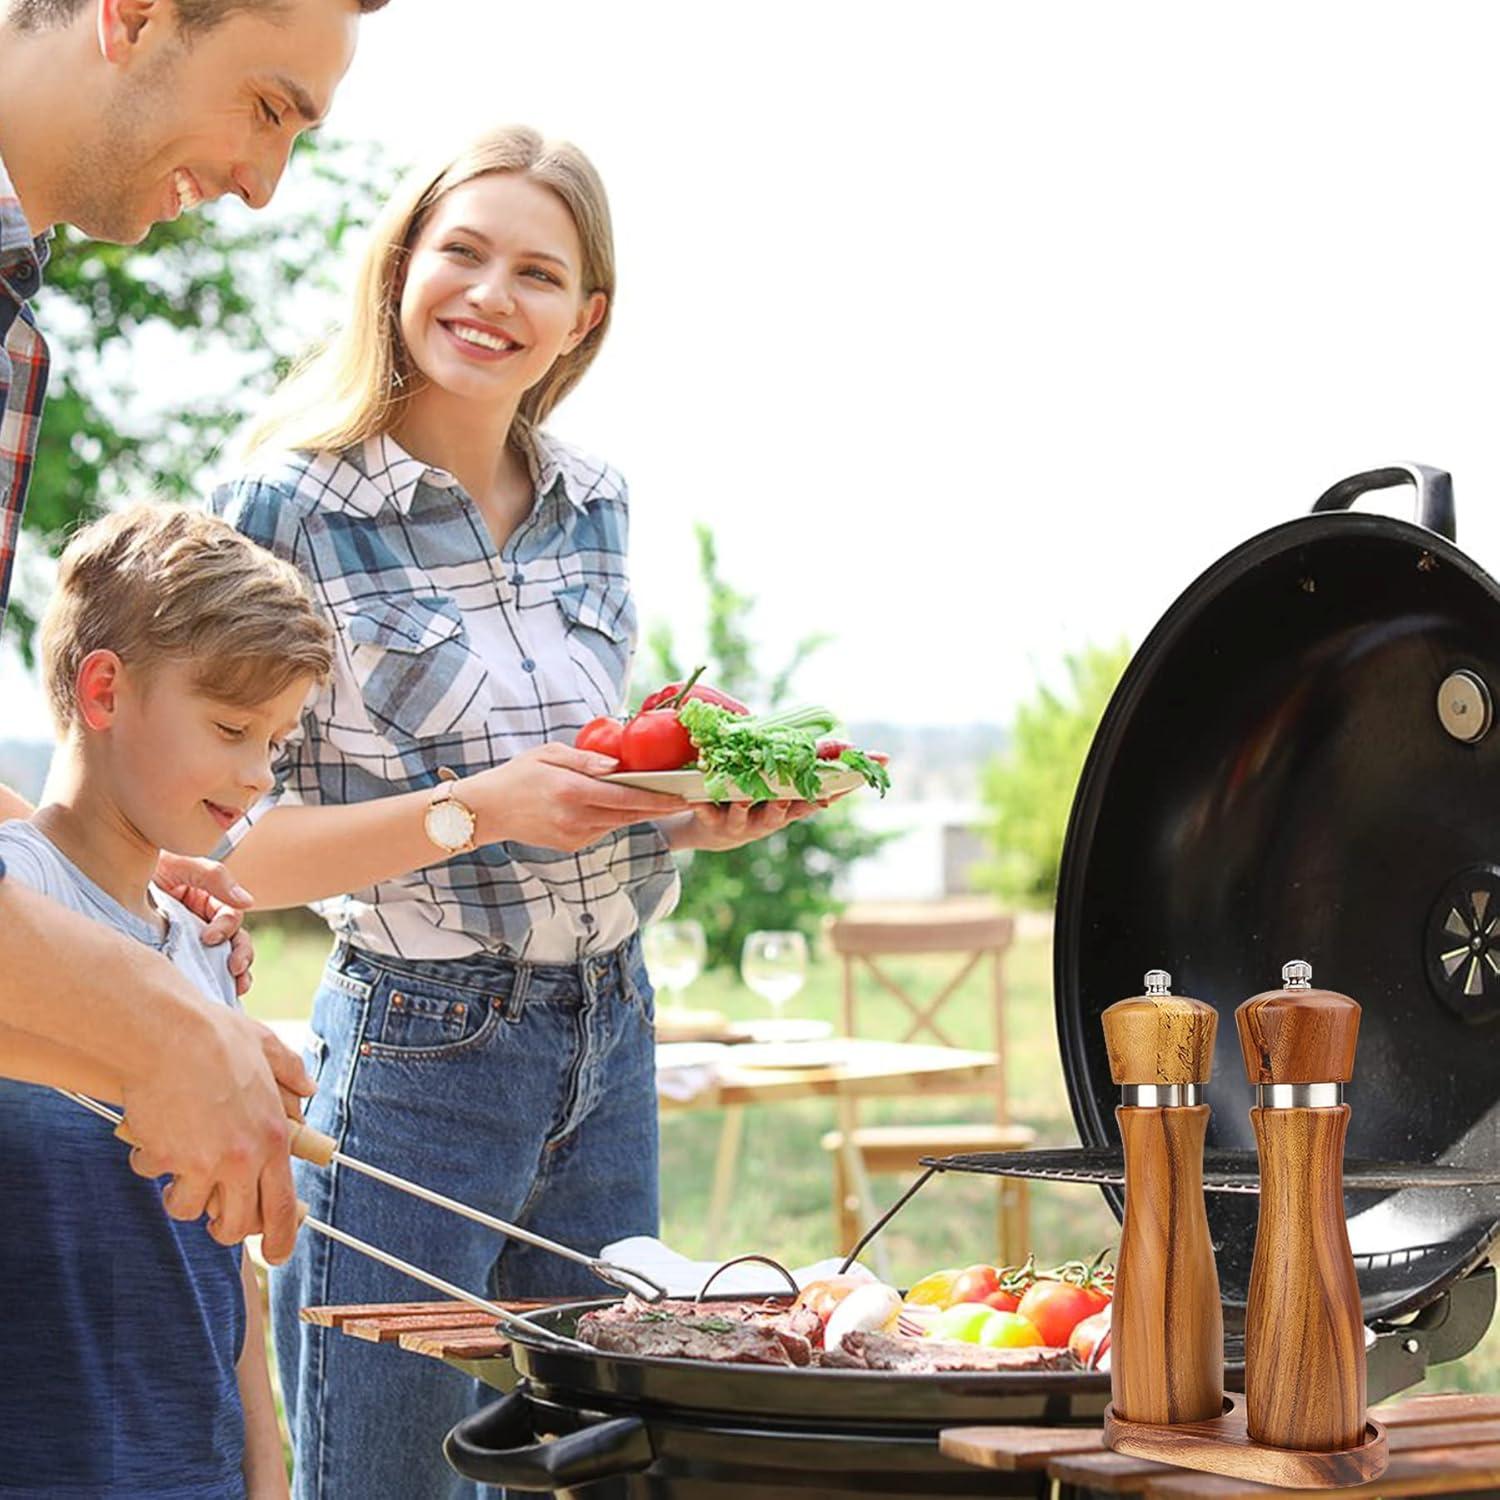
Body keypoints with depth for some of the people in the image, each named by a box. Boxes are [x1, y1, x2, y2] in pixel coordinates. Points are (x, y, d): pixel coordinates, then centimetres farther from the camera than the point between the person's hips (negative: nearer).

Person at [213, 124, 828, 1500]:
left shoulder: (593, 506, 8)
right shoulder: (287, 510, -10)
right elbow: (229, 849, -12)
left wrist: (691, 814, 0)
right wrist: (474, 810, -23)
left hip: (614, 1037, 6)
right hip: (415, 1055, -6)